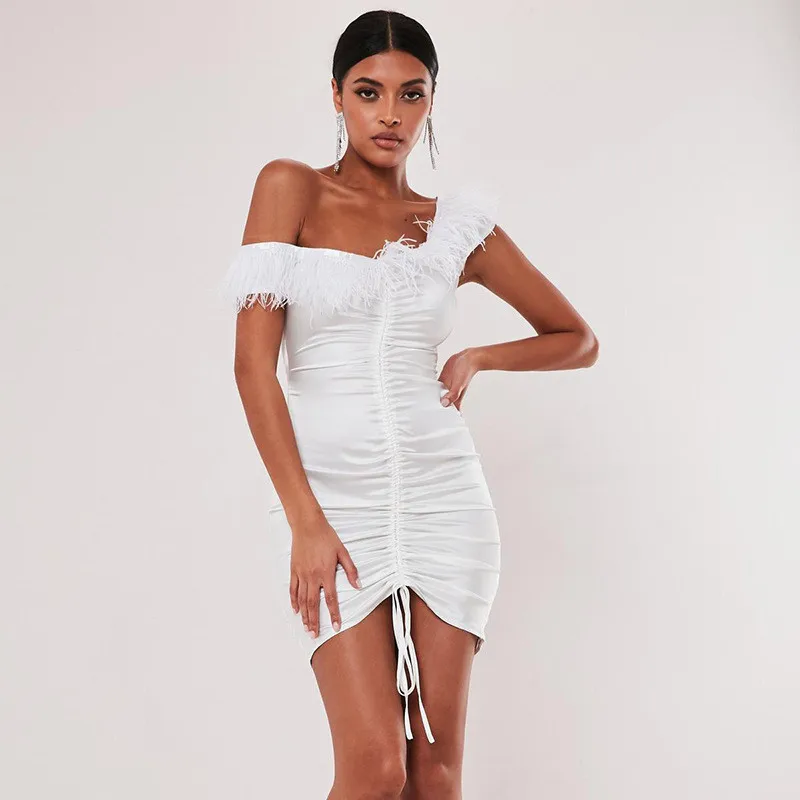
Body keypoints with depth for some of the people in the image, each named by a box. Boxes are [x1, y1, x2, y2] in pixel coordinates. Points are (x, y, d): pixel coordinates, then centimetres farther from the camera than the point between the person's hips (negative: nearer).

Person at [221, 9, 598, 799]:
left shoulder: (458, 225, 8)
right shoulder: (290, 188, 1)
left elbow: (579, 339, 19)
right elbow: (253, 364, -7)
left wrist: (477, 358, 2)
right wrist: (305, 522, -13)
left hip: (443, 496, 3)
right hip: (334, 498, -2)